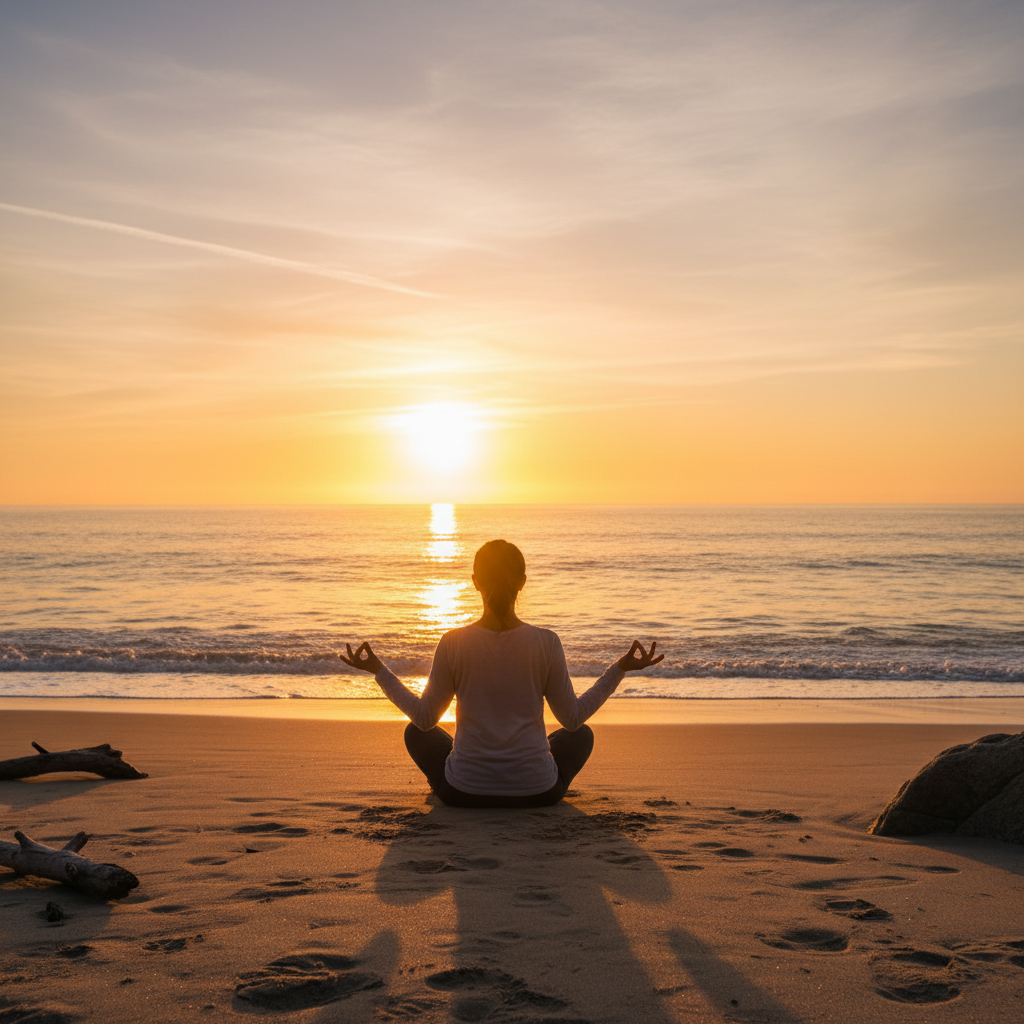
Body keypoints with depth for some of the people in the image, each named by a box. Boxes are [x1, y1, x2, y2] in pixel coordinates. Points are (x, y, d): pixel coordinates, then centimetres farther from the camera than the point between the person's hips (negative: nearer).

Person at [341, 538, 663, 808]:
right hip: (537, 791, 0)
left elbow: (425, 717, 0)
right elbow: (573, 718, 0)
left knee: (416, 732, 29)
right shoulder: (546, 643, -11)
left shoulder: (453, 643, -11)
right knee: (581, 734, 30)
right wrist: (620, 670, 8)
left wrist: (378, 670, 10)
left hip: (464, 791, 0)